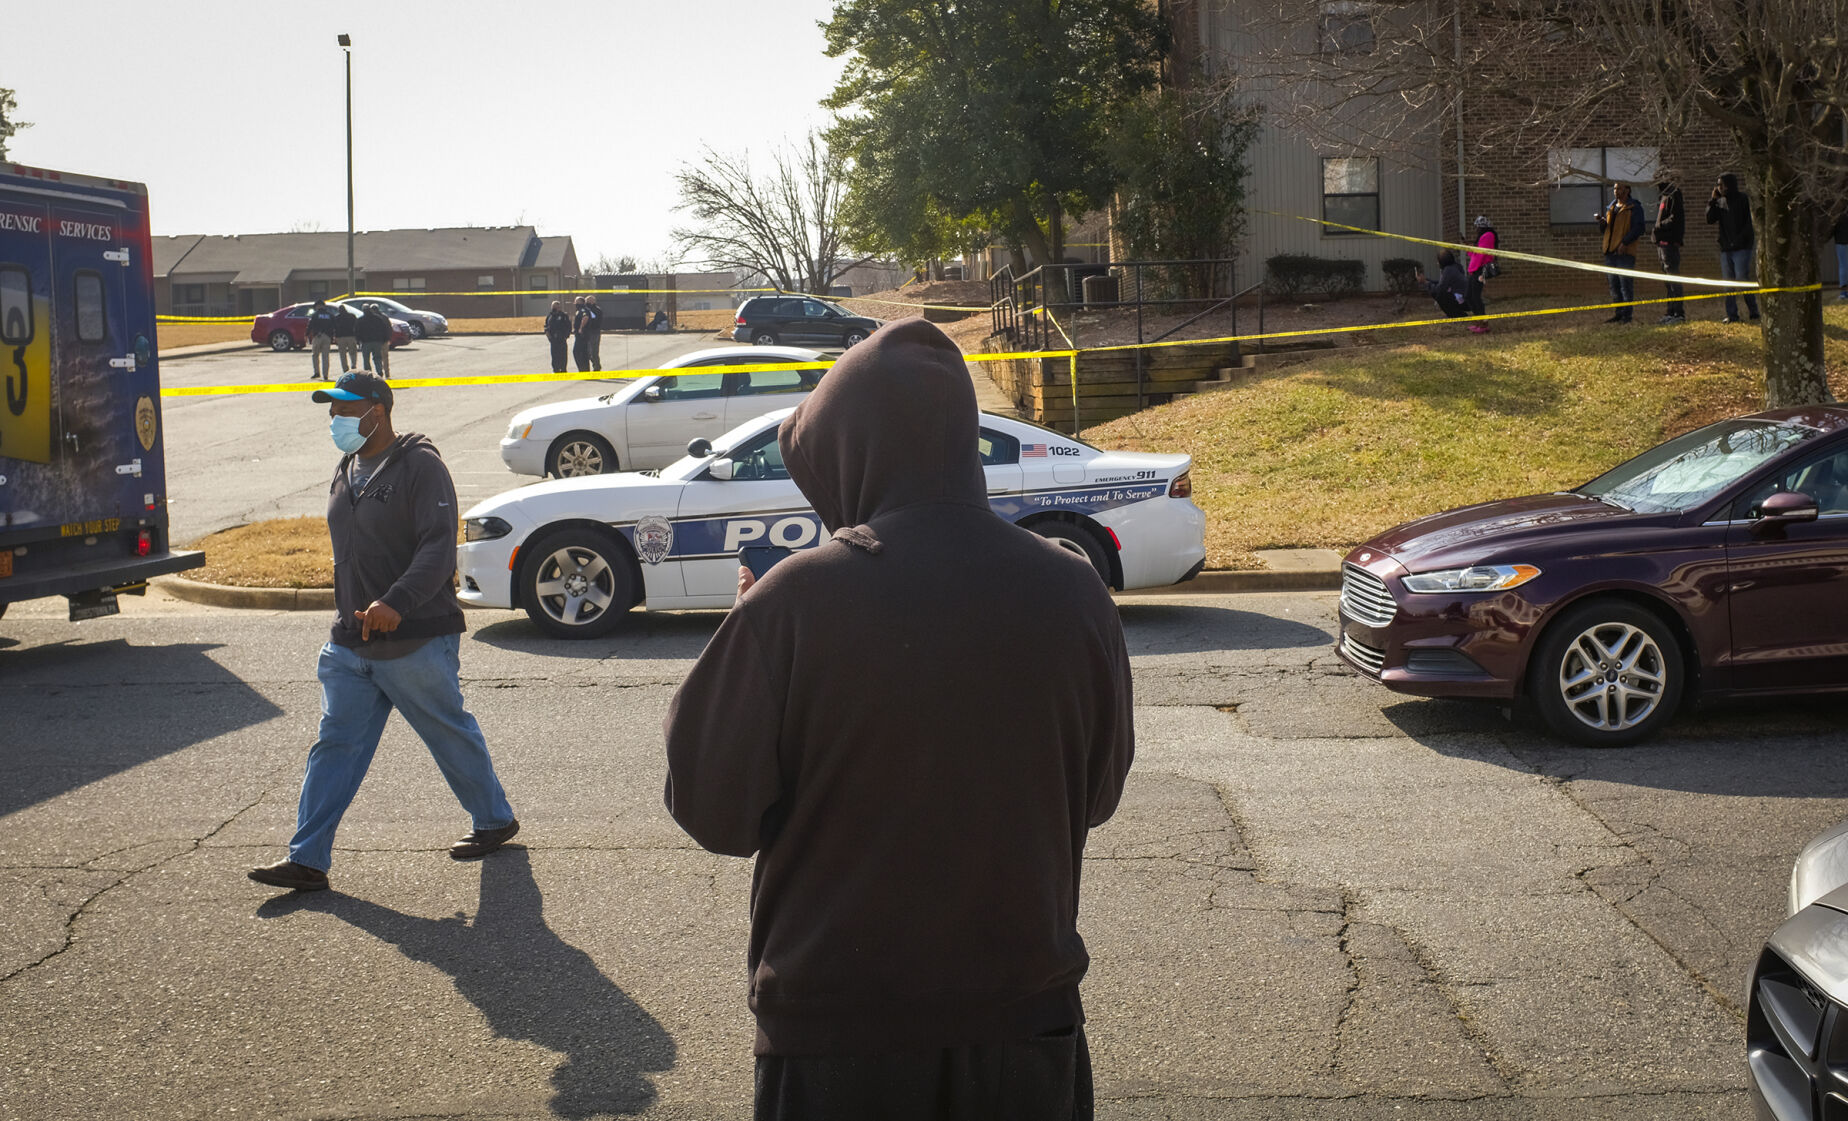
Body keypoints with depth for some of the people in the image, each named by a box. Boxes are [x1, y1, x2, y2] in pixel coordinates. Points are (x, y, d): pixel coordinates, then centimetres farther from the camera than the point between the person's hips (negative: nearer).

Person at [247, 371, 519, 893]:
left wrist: (396, 602, -35)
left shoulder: (420, 466, -12)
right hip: (350, 644, 7)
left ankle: (494, 820, 28)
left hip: (416, 642, -7)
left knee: (451, 734, 8)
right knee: (335, 746, 3)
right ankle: (307, 859, 4)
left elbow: (438, 548, -22)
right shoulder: (346, 471, 14)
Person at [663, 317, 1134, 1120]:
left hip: (838, 1030, -2)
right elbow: (1098, 794, 4)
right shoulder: (1072, 594, -9)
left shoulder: (792, 603, -19)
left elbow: (713, 812, -10)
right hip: (1028, 1022, 3)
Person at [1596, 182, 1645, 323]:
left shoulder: (1634, 208, -3)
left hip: (1625, 252, -7)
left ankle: (1627, 314, -5)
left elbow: (1637, 229, -11)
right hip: (1610, 251, 7)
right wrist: (1602, 222, 0)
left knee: (1626, 283, -7)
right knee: (1614, 284, 9)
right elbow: (1604, 229, 22)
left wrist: (1625, 242, -21)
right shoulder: (1610, 208, 19)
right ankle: (1619, 313, 16)